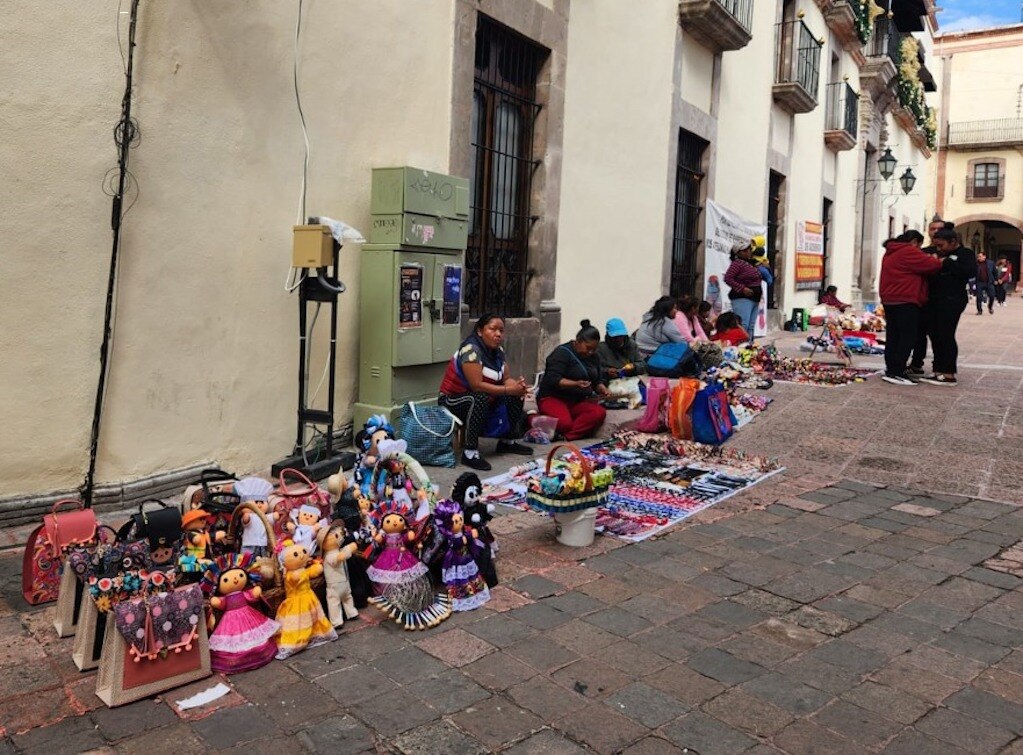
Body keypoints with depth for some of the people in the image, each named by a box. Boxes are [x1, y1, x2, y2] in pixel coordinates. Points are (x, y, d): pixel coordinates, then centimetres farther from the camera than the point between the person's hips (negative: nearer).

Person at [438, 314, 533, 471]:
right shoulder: (471, 349, -24)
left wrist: (518, 385, -22)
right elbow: (477, 385, -30)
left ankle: (508, 441, 12)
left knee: (516, 396, -3)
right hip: (452, 400, -9)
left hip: (478, 399, 9)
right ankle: (470, 453, -32)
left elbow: (505, 380, 1)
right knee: (480, 399, -38)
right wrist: (509, 390, -26)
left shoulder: (498, 351, 2)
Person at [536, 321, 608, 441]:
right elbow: (554, 379, -18)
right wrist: (575, 384, -33)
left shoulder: (592, 356, 14)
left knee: (600, 413, -25)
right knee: (564, 423, -35)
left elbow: (598, 380, 21)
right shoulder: (562, 353, -9)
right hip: (553, 398, -6)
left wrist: (601, 388, -3)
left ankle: (565, 436, -30)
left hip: (578, 401, 6)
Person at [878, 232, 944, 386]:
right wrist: (937, 261, 6)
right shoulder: (909, 251, -12)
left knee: (893, 337, 11)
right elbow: (932, 265, -15)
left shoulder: (891, 252, 19)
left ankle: (890, 370, 14)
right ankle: (897, 373, -12)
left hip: (889, 300, 10)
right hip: (906, 302, -10)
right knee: (908, 337, -8)